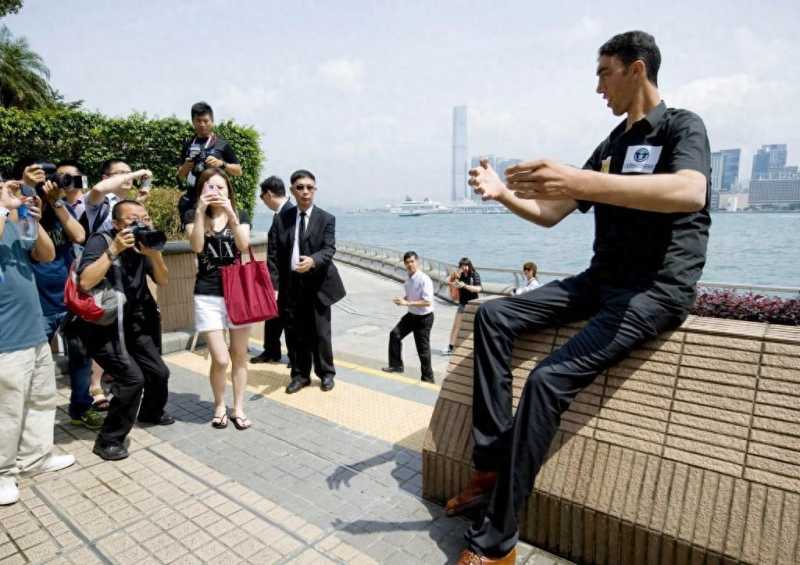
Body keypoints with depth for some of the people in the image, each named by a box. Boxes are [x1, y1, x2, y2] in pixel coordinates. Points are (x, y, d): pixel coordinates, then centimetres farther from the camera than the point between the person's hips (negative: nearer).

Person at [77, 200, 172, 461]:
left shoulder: (143, 242, 0)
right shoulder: (101, 241, -16)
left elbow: (163, 281, -2)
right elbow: (85, 283, -29)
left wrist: (154, 253, -18)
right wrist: (114, 249, -30)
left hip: (131, 322, 6)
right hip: (101, 325, -6)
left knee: (159, 372, 9)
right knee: (132, 377, -18)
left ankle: (151, 413, 40)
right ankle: (108, 440, 1)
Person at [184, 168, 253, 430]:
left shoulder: (240, 215, 6)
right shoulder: (193, 216, 4)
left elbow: (243, 245, -12)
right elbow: (196, 246, -14)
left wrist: (230, 214, -22)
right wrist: (200, 211, -20)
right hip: (207, 296, -1)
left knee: (239, 356, 7)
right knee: (220, 359, -6)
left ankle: (238, 408, 22)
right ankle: (219, 406, 20)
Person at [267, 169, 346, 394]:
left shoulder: (326, 219, 1)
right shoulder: (281, 219, 5)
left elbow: (329, 250, -10)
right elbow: (273, 254, 2)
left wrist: (312, 260, -32)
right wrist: (273, 285, -7)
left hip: (317, 284, -2)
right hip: (290, 285, 2)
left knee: (320, 332, 5)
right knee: (295, 333, 9)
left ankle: (326, 374, 25)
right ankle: (300, 375, 26)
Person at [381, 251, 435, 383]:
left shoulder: (424, 280, -24)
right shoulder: (408, 279, 0)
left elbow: (428, 302, -28)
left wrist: (407, 303, -29)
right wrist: (402, 299, -7)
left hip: (424, 318, -8)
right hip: (411, 314, 8)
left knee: (423, 349, 3)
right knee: (395, 334, 8)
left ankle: (427, 378, 22)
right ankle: (396, 365, 24)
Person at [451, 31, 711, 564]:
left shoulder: (682, 126, -5)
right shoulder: (610, 147, 18)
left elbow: (689, 192, -30)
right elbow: (549, 214, 16)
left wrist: (581, 183, -43)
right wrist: (502, 193, -3)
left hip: (658, 288, -8)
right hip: (603, 280, 8)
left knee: (549, 380, -26)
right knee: (493, 315, -5)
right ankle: (492, 462, -9)